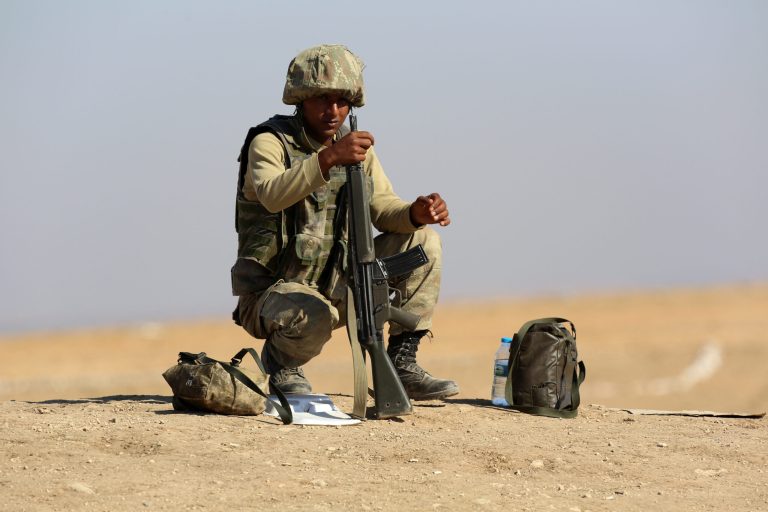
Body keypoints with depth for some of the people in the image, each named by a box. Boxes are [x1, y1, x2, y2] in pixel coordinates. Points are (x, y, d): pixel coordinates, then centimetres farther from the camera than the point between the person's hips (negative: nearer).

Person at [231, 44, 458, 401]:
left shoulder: (353, 145, 9)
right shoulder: (270, 141, -12)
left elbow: (382, 208, 1)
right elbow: (272, 194, -34)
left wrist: (415, 213, -23)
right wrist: (327, 159, -49)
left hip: (336, 287, 7)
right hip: (272, 291, -7)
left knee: (422, 241, -5)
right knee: (315, 315, -41)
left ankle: (402, 363, -4)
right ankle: (281, 362, -4)